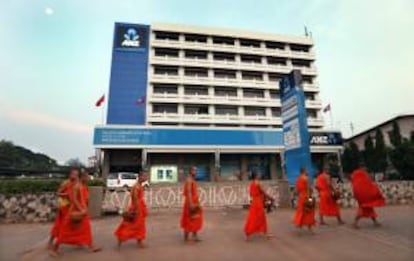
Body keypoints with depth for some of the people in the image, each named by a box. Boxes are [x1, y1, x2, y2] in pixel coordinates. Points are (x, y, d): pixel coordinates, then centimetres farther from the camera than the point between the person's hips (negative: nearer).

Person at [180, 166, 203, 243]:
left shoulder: (193, 180, 15)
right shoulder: (189, 180, -17)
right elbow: (188, 192, -24)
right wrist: (191, 203, -29)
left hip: (195, 202, 10)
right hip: (190, 202, -10)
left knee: (195, 220, 15)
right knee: (189, 221, -2)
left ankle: (194, 236, 25)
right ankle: (186, 238, 7)